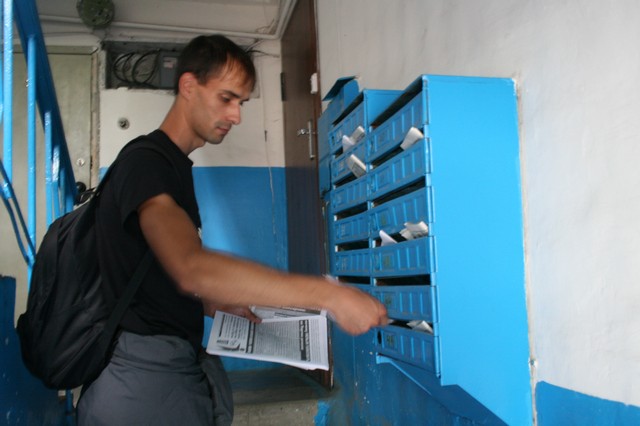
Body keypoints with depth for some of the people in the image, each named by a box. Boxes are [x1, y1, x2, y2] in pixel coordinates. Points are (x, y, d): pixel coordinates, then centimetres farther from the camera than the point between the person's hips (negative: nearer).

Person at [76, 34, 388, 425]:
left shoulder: (174, 166, 14)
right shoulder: (146, 161, -16)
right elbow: (192, 268, -35)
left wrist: (219, 305, 6)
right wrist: (330, 294, -36)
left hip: (176, 369, 9)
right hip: (145, 375, -9)